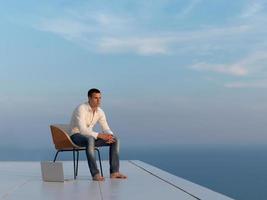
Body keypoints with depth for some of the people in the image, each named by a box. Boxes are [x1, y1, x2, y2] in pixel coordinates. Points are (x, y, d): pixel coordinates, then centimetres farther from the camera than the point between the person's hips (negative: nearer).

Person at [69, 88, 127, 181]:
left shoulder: (100, 112, 1)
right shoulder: (81, 109, -22)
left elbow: (106, 128, 1)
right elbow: (82, 130, -31)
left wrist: (110, 135, -23)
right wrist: (99, 135, -35)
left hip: (89, 136, 7)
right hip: (76, 135, -7)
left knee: (115, 139, -10)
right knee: (90, 140, -43)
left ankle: (114, 172, -15)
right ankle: (95, 174, -42)